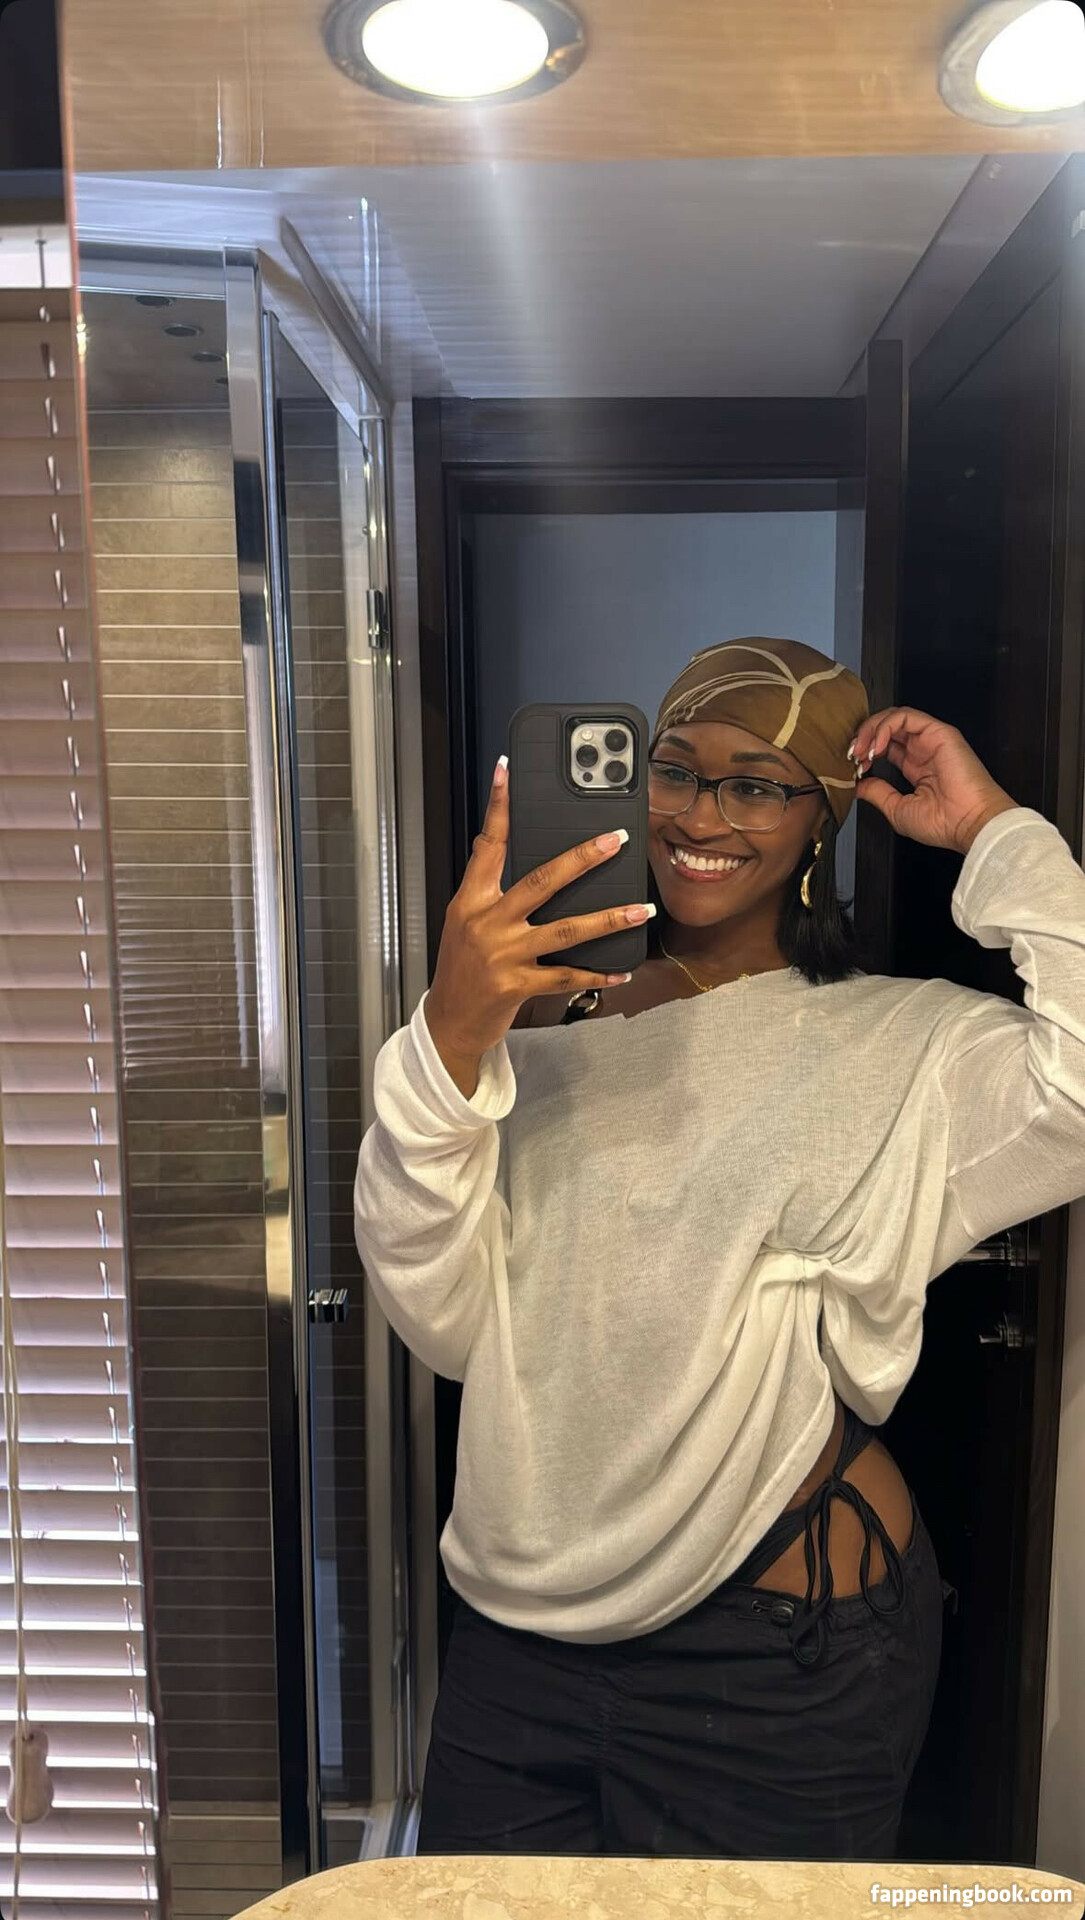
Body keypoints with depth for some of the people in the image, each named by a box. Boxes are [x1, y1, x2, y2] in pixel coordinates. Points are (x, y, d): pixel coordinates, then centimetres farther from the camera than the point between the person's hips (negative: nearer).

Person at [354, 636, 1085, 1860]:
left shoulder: (907, 1048, -7)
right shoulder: (550, 1025, 0)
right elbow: (444, 1324, -11)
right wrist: (450, 1043, -25)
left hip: (782, 1664, -3)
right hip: (520, 1631, 3)